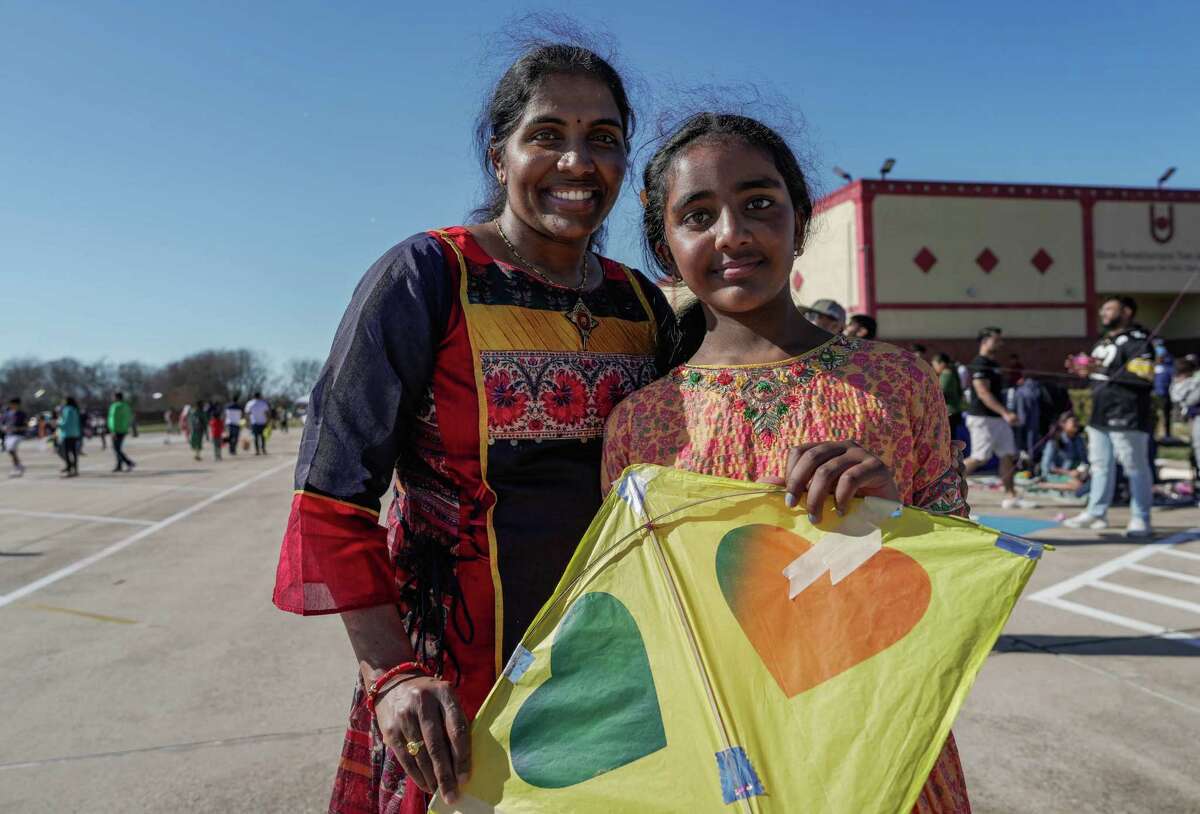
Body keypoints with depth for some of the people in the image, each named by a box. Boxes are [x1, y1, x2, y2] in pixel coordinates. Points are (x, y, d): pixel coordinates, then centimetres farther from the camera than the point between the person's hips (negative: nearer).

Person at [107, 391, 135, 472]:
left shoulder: (115, 406, -14)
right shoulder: (126, 406, 10)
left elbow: (114, 419, -20)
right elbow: (130, 418, 13)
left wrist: (113, 431, -21)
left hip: (117, 431, -8)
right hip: (124, 430, 8)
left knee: (117, 449, -5)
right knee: (118, 448, 16)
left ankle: (129, 463, -19)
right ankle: (119, 466, 17)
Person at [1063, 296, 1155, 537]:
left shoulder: (1137, 340, -11)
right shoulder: (1103, 342, 19)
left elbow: (1144, 377, -24)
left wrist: (1103, 370, -24)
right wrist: (1084, 369, 9)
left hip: (1126, 417, -10)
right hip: (1100, 416, 10)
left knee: (1135, 467, -3)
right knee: (1100, 465, 14)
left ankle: (1141, 519, 5)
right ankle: (1096, 513, 23)